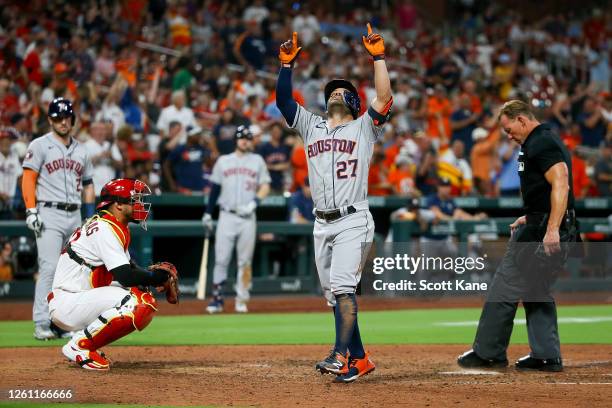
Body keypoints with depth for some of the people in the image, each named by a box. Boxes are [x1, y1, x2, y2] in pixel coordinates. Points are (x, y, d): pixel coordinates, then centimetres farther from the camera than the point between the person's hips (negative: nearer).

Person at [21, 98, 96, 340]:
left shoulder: (81, 150, 17)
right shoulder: (40, 146, 1)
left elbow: (87, 185, 21)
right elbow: (28, 179, -5)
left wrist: (92, 217, 13)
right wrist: (31, 211, -15)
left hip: (74, 216, 6)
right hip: (49, 214, -6)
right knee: (49, 268, -16)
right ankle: (41, 325, -17)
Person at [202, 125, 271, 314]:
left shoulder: (257, 160, 10)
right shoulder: (223, 161, 12)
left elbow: (265, 186, 5)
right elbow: (215, 189, 12)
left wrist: (253, 204, -11)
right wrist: (208, 213, 5)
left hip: (248, 218, 0)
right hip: (226, 216, 0)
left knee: (245, 261, 1)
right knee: (221, 259, -6)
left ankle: (241, 300, 8)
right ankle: (217, 299, -3)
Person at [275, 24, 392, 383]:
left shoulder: (363, 128, 6)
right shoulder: (311, 126, 19)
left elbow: (385, 99, -9)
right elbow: (283, 100, 10)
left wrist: (379, 57, -11)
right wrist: (288, 64, 2)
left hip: (353, 221, -6)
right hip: (322, 223, 6)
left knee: (342, 285, -21)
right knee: (334, 295, 6)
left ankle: (341, 357, -31)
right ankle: (359, 359, 13)